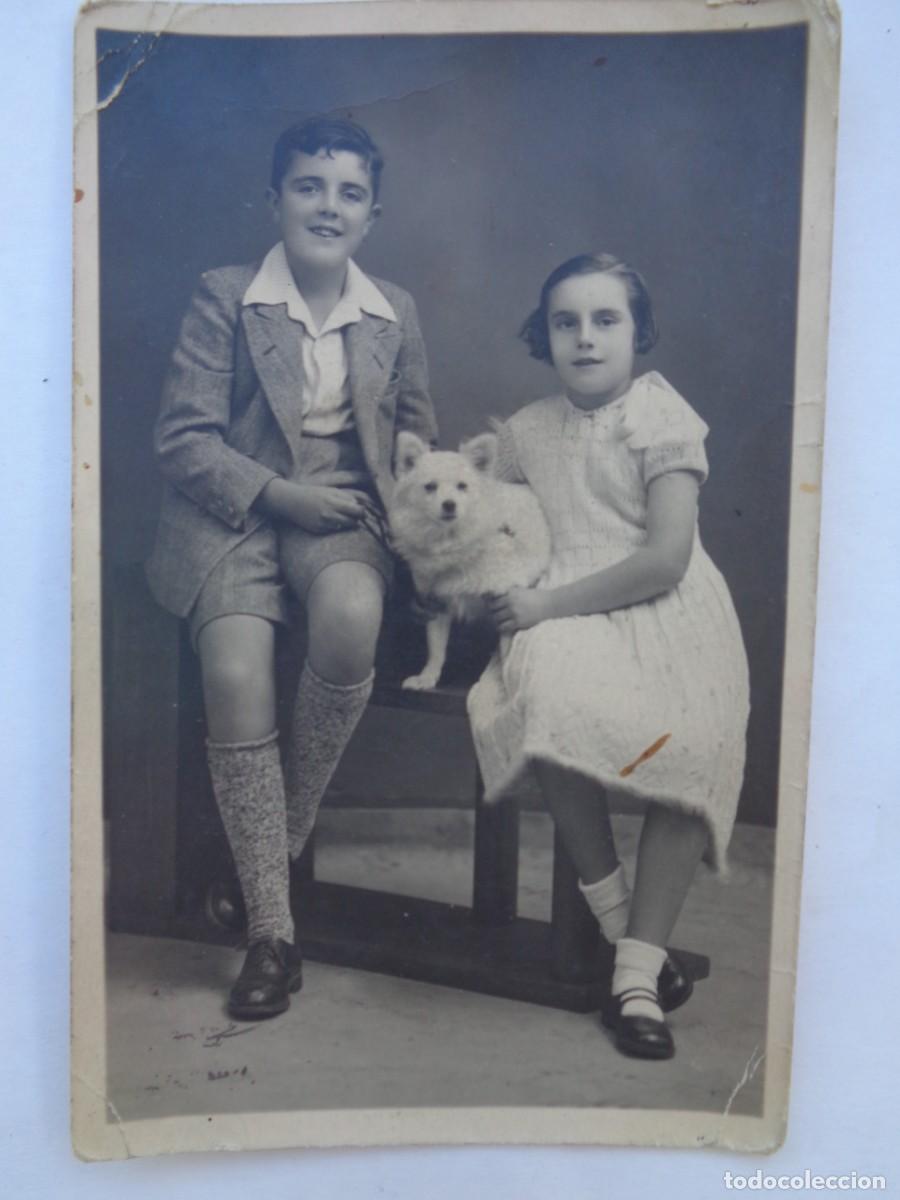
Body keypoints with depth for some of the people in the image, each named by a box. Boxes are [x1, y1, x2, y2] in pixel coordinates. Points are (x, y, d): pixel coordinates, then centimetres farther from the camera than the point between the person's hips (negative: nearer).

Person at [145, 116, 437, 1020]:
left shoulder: (395, 313, 11)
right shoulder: (223, 299, 1)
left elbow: (415, 436, 20)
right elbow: (182, 438, -4)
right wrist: (280, 493, -13)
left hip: (342, 515, 2)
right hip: (234, 515, -1)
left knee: (352, 617, -34)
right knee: (236, 677, -27)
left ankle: (283, 840, -10)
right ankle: (271, 930, -14)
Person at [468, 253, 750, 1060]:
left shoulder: (664, 419, -1)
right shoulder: (527, 430, 15)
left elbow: (666, 557, -11)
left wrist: (545, 602, -13)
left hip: (665, 610, -2)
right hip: (564, 617, 2)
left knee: (696, 744, -31)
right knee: (551, 696, -34)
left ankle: (637, 977, -17)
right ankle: (613, 909, -11)